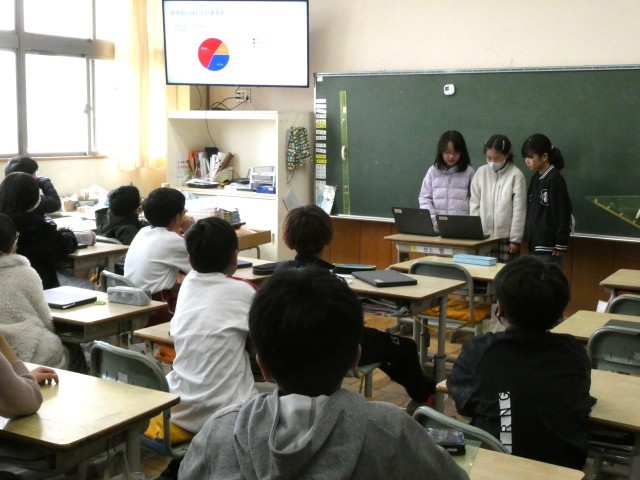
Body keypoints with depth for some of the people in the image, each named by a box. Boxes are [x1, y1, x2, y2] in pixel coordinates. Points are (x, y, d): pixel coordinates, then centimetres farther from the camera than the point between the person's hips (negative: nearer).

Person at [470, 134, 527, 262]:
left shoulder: (516, 175, -7)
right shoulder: (481, 172, 3)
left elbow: (519, 210, -6)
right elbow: (474, 204, 6)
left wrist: (515, 239, -6)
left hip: (506, 237, -3)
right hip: (483, 236, 3)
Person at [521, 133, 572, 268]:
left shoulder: (555, 179, -12)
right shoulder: (536, 178, 11)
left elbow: (563, 213, -14)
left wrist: (561, 245, -14)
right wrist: (528, 236, 16)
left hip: (549, 247, -8)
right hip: (534, 244, 8)